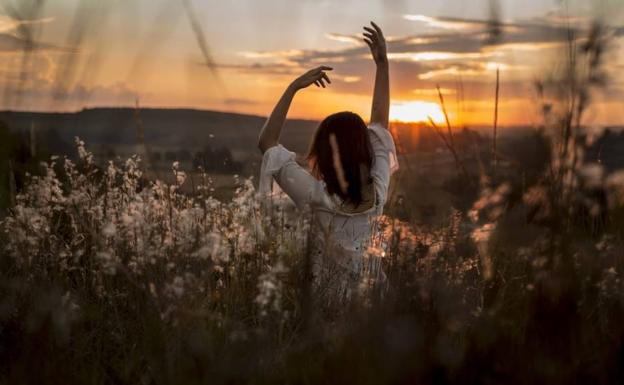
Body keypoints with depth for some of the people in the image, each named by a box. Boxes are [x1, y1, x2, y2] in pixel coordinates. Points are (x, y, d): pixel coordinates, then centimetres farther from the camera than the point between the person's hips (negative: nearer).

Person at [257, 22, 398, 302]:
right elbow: (380, 123, -1)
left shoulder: (318, 197, -23)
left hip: (331, 298, -4)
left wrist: (294, 87, -19)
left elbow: (266, 143, -18)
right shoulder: (378, 190, -12)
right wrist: (382, 62, 1)